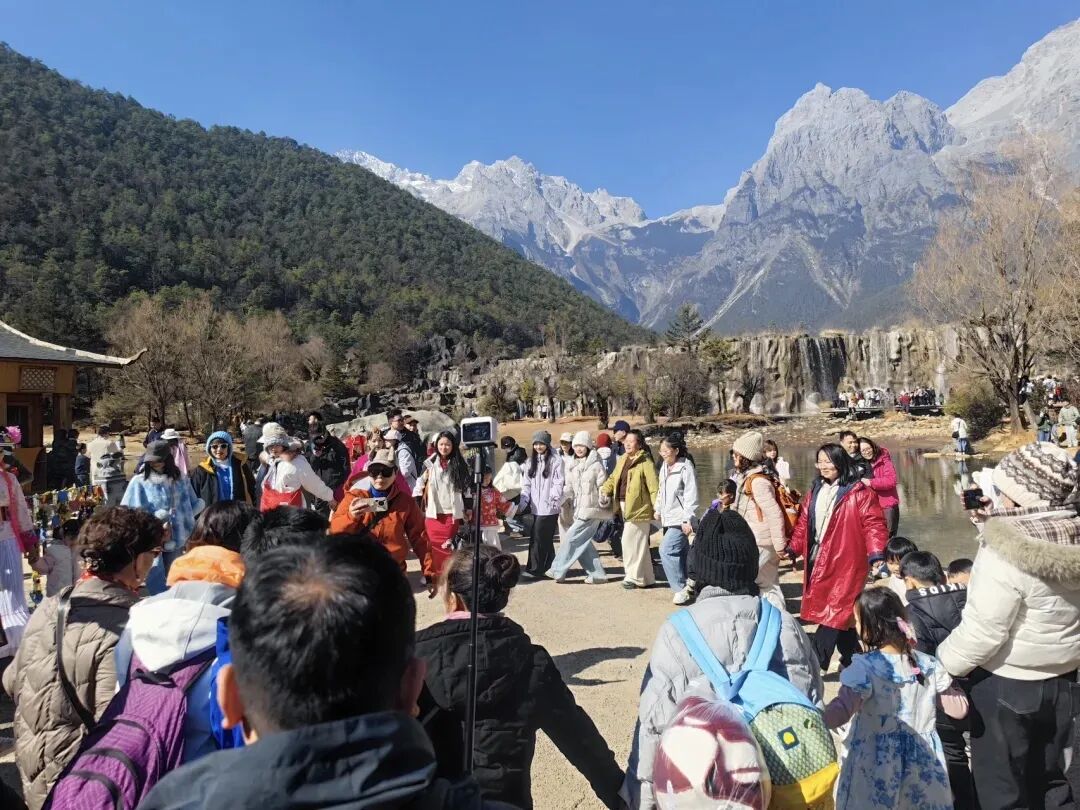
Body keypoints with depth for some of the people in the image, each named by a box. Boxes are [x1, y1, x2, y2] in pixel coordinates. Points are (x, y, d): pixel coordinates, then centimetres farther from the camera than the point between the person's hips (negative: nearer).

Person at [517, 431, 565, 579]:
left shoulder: (556, 461, -6)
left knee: (538, 538, -8)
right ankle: (549, 567, 20)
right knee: (546, 539, 12)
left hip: (549, 507, -6)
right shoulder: (531, 462, 15)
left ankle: (535, 569, -2)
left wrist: (555, 497, -22)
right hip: (536, 507, 6)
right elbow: (526, 484, 13)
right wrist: (523, 502, 1)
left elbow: (559, 483, -10)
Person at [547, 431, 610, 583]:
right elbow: (570, 487, 16)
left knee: (571, 538, -7)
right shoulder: (572, 465, 11)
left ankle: (558, 571, 3)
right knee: (582, 543, 9)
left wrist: (603, 501, -25)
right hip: (579, 510, 7)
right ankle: (597, 573, 18)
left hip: (591, 510, -7)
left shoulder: (595, 464, -9)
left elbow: (603, 486, -11)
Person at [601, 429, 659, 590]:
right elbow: (613, 478, 21)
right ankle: (647, 578, 24)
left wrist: (657, 508, -19)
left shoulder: (645, 462, -12)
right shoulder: (622, 459, 13)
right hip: (624, 506, 8)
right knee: (639, 544, 15)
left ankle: (633, 577, 9)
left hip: (638, 508, -8)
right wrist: (605, 490, 5)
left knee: (630, 541, -5)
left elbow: (654, 486, -15)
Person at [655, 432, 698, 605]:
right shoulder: (665, 466, 10)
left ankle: (681, 588, -7)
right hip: (668, 518, 8)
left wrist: (688, 520, -20)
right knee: (681, 553, 14)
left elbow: (691, 496, -18)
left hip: (680, 519, -8)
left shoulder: (685, 467, -15)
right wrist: (658, 510, 23)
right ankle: (689, 586, 25)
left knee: (666, 550, -16)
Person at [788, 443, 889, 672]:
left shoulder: (859, 493, -7)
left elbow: (874, 525, -11)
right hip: (818, 563, 7)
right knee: (840, 614, 14)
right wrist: (793, 549, 12)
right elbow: (804, 524, 17)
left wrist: (876, 555, -20)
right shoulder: (814, 492, 12)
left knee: (834, 614, -7)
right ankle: (852, 660, 28)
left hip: (845, 564, -6)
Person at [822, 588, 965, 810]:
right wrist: (947, 679, 22)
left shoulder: (865, 667, -19)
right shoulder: (928, 664, -3)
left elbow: (840, 713, -30)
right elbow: (958, 709, 8)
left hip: (875, 766, -4)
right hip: (921, 763, 5)